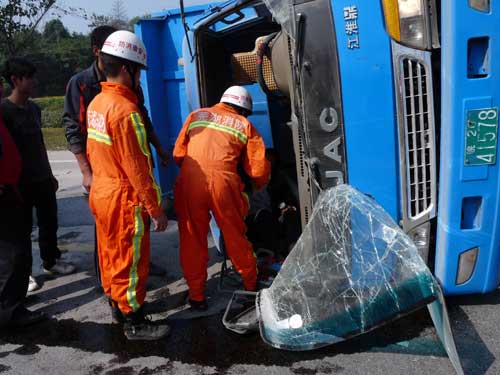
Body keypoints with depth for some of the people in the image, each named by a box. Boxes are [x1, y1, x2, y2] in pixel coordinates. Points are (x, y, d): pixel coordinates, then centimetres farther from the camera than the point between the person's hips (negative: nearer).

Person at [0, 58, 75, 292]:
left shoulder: (34, 108, 8)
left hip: (42, 179, 7)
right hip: (20, 182, -6)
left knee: (49, 222, 15)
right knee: (22, 228, 5)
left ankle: (51, 261, 33)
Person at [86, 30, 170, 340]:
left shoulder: (96, 104, 6)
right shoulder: (125, 110, -23)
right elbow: (138, 168, -23)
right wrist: (156, 209, -17)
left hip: (101, 194, 9)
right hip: (125, 201, -9)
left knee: (112, 254, 21)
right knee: (131, 262, 4)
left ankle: (118, 306, 38)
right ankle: (134, 323, 17)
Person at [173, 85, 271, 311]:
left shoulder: (196, 115, 21)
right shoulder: (245, 125, 18)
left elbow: (178, 154, 16)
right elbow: (258, 169, 14)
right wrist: (259, 187, 35)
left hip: (189, 181, 1)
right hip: (223, 182, -1)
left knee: (192, 241, 13)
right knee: (236, 237, 16)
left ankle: (196, 296, 21)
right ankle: (251, 285, 33)